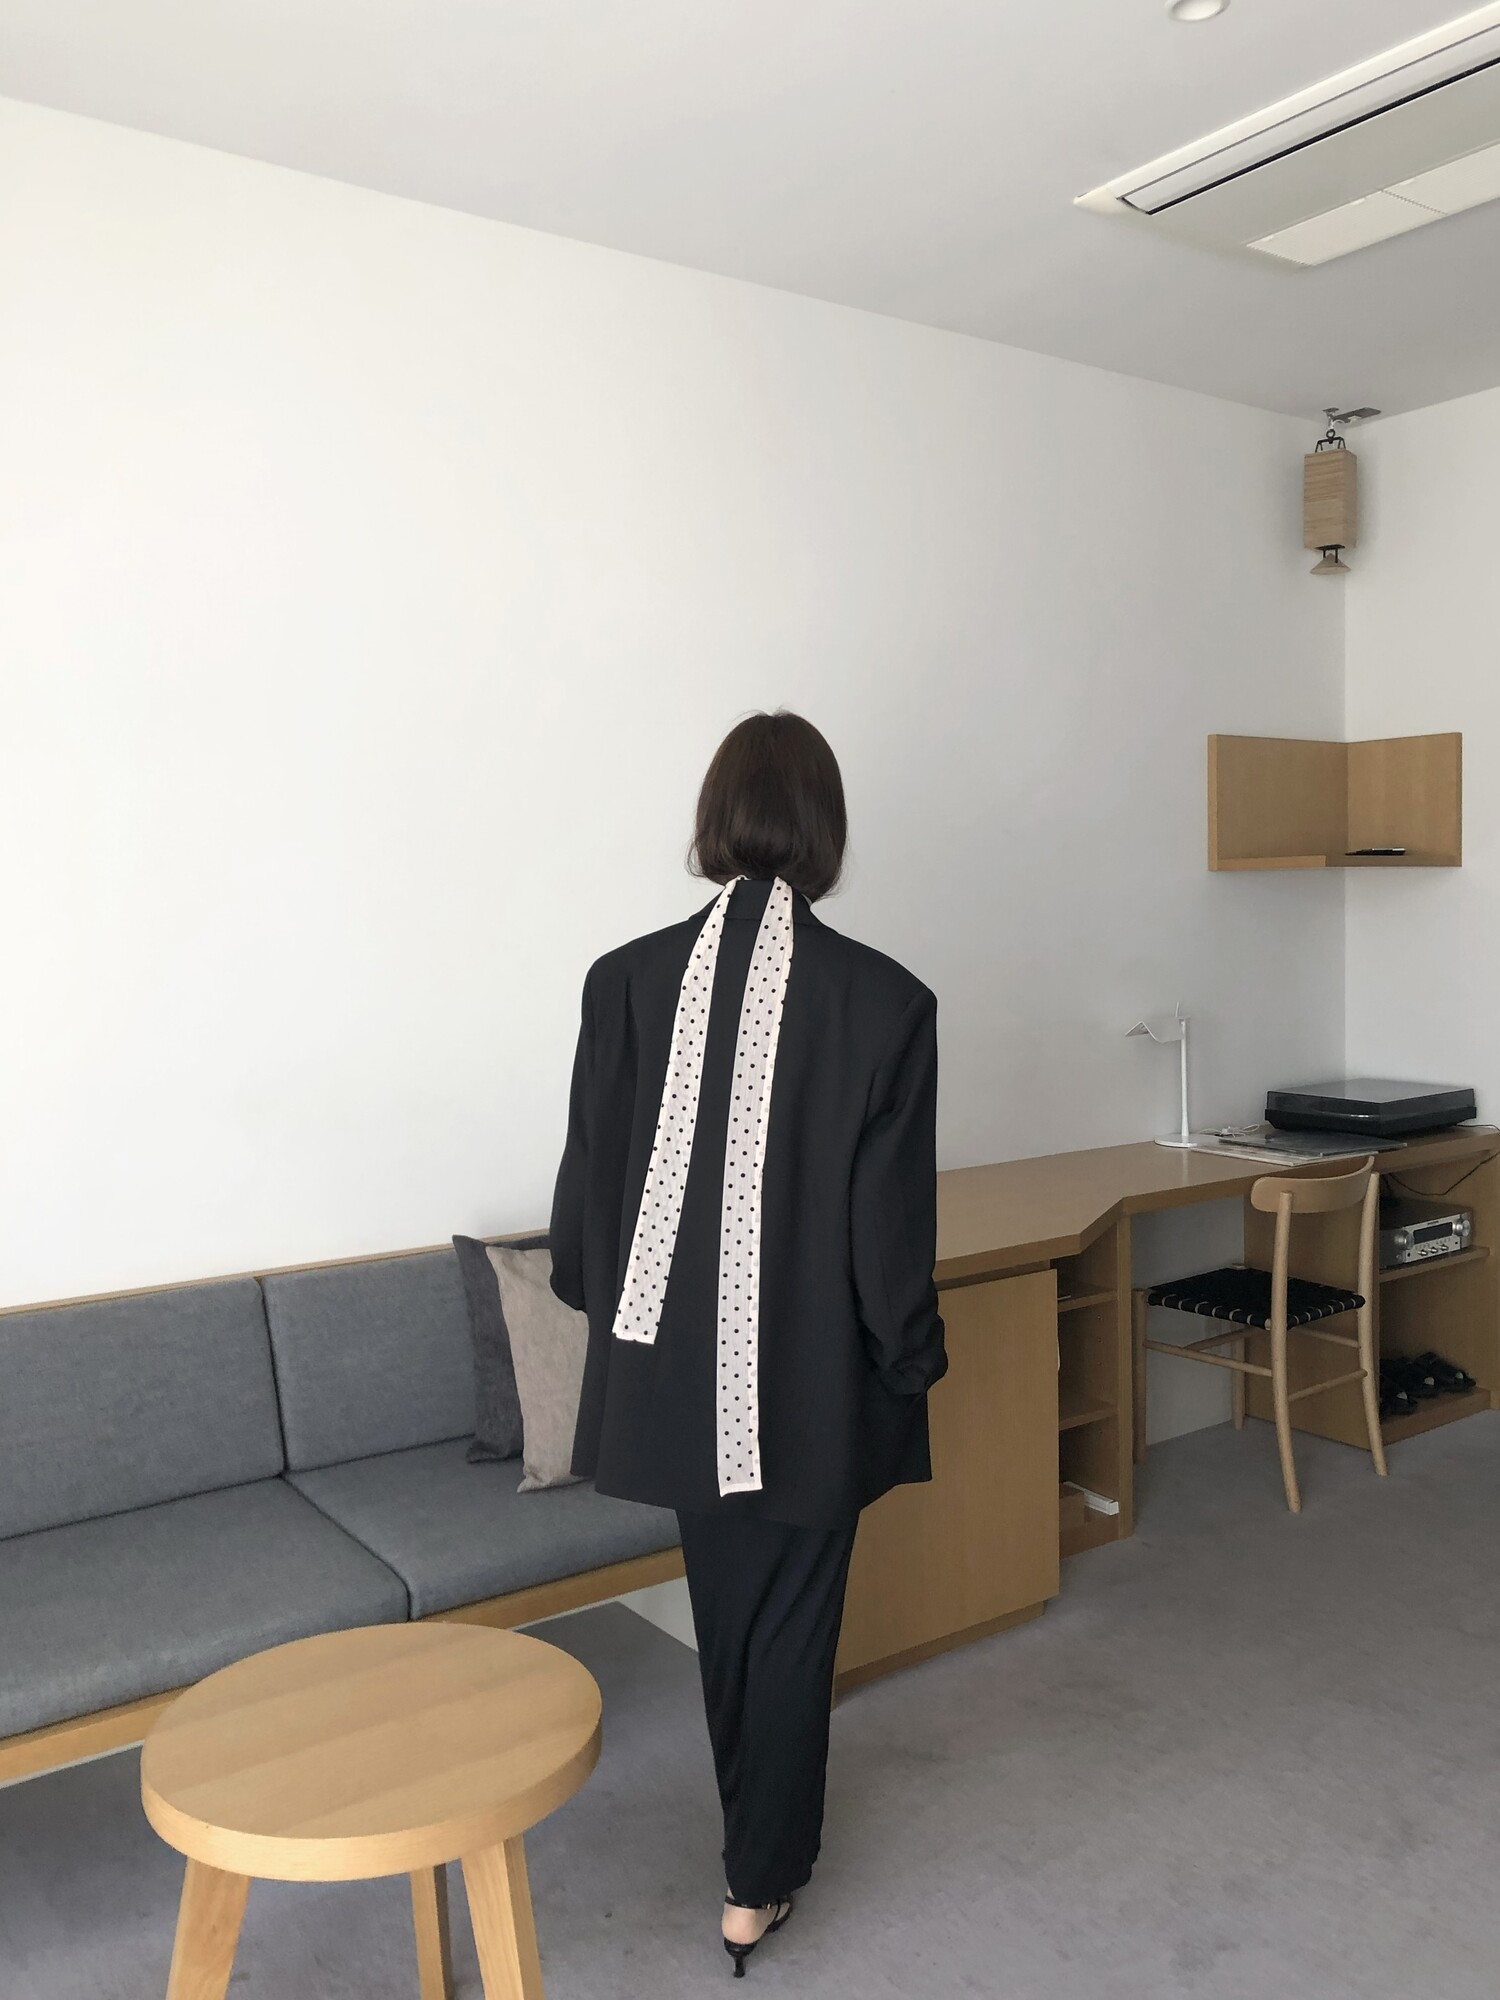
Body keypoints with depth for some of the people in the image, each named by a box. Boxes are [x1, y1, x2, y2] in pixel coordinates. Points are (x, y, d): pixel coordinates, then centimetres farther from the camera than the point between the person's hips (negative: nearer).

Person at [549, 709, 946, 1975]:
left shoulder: (628, 979, -10)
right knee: (792, 1624, 17)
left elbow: (590, 1182, -2)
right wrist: (910, 1360, 4)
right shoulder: (884, 1000, -16)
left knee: (728, 1614, 24)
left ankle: (764, 1834, 47)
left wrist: (598, 1302, 17)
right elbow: (892, 1225, -12)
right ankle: (757, 1882, 31)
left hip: (677, 1365, 3)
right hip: (815, 1379, -3)